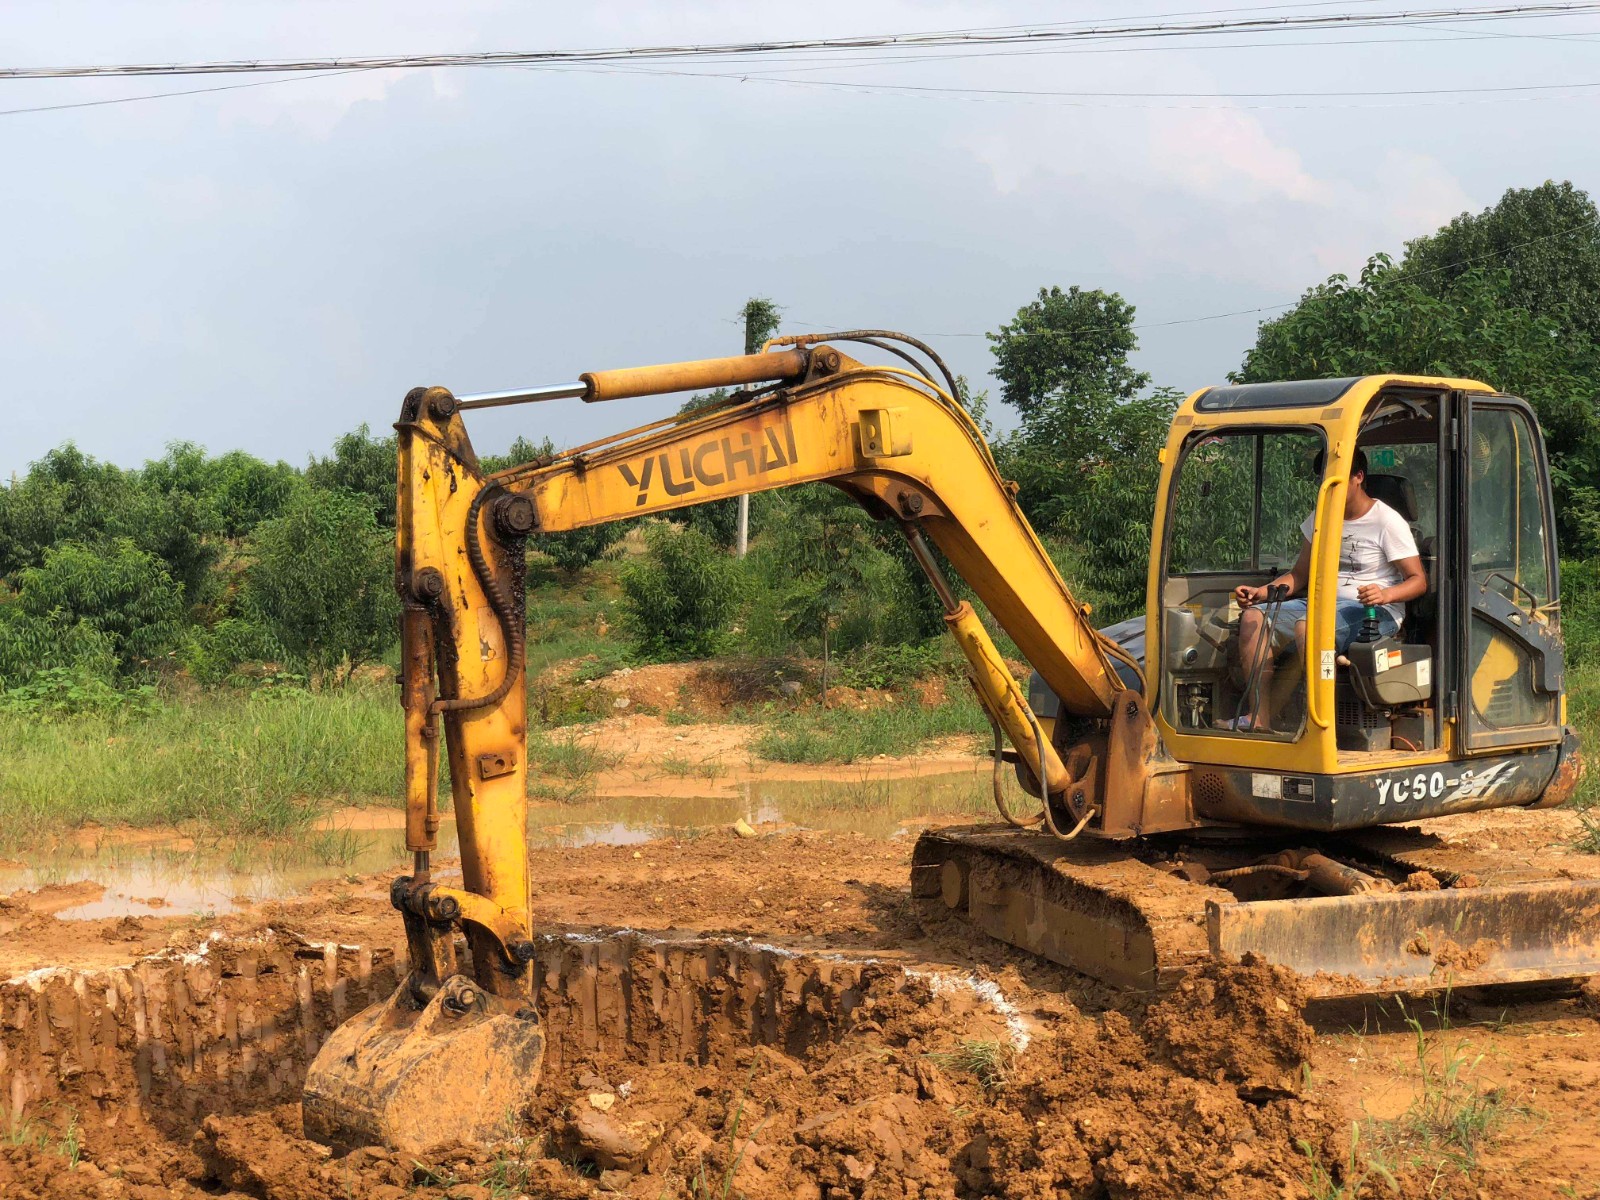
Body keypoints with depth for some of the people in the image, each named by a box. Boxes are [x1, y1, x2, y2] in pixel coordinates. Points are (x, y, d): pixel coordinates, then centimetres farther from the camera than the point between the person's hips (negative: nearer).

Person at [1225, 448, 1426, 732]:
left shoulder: (1387, 522, -4)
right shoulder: (1320, 518, 16)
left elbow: (1418, 580, -7)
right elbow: (1300, 575, 21)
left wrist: (1385, 595, -28)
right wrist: (1261, 592, 3)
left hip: (1372, 611, -7)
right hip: (1322, 602, 7)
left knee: (1308, 626, -37)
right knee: (1253, 617, -14)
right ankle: (1259, 717, -20)